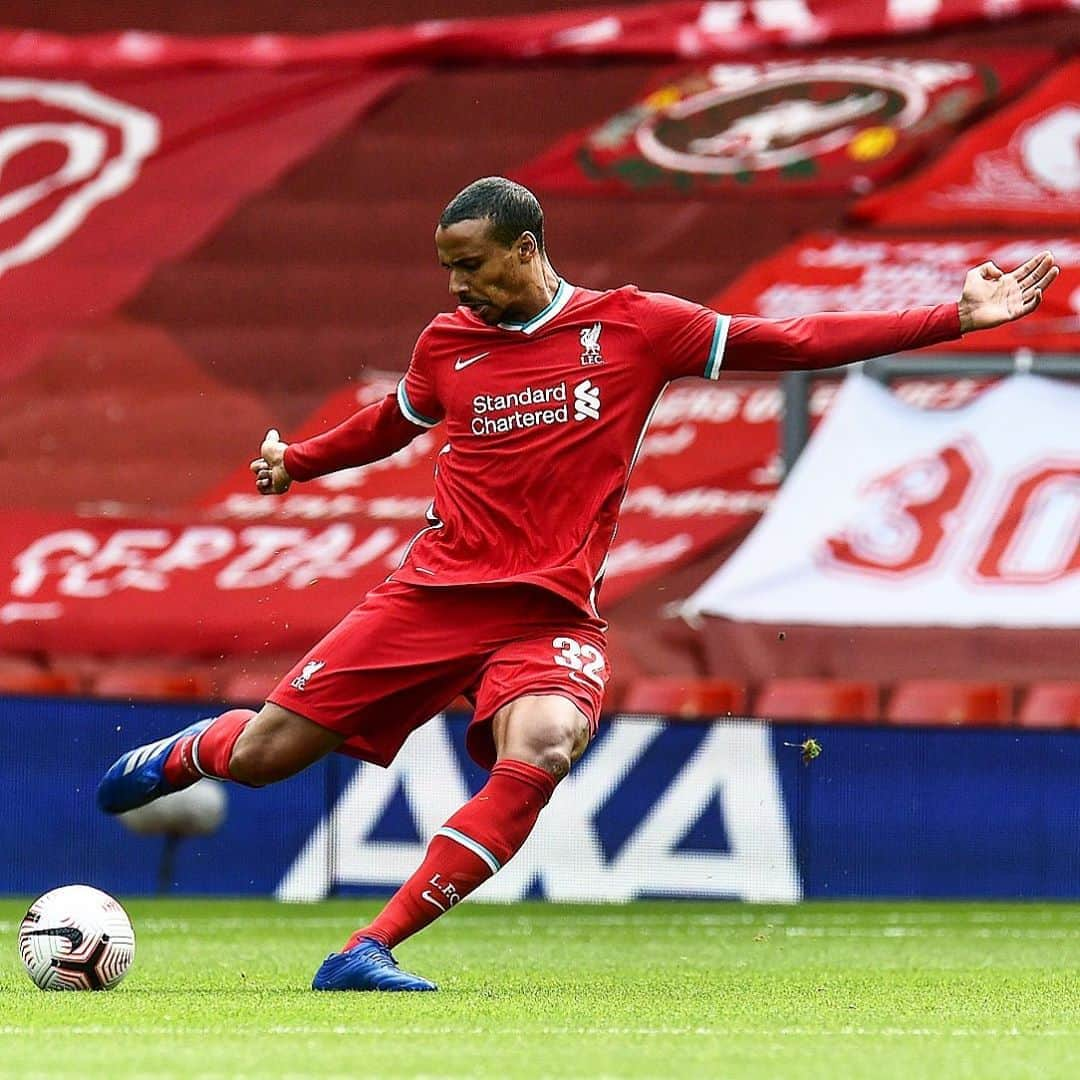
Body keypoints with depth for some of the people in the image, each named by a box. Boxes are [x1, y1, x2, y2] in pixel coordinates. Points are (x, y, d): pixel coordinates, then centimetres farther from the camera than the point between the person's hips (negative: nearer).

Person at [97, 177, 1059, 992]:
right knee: (264, 754, -1)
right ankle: (179, 756, 39)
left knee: (539, 753, -33)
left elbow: (789, 342, 1)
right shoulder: (447, 345, 7)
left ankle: (369, 951, -29)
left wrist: (953, 319, -3)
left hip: (551, 615, -2)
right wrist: (296, 461, 23)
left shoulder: (634, 327, 1)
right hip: (436, 591, 2)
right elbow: (392, 423, 31)